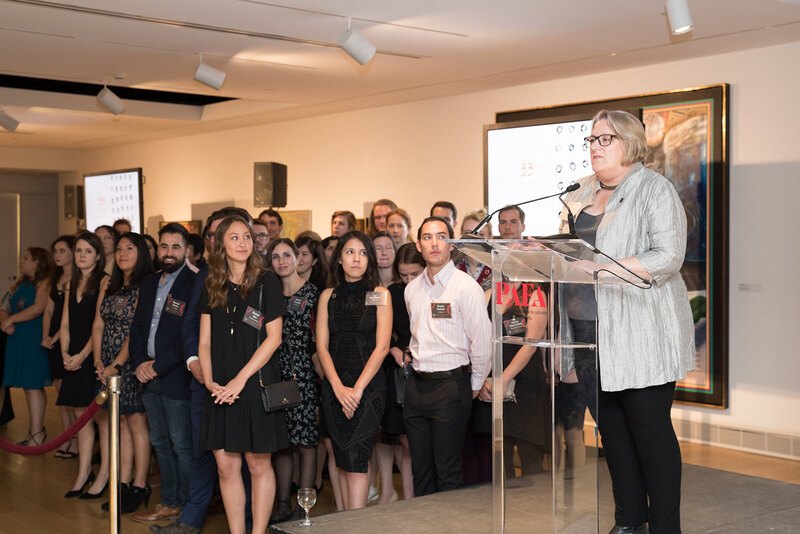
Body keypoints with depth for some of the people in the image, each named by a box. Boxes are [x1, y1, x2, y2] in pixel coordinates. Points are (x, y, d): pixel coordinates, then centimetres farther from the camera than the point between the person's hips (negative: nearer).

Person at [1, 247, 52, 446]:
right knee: (28, 386, 9)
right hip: (18, 339, 8)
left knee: (33, 385, -9)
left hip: (34, 340, -8)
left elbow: (37, 309, -20)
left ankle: (37, 433, -7)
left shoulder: (44, 283, -9)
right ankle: (35, 429, 15)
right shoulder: (20, 284, 16)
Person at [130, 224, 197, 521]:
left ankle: (188, 509, 9)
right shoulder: (149, 284, 13)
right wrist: (139, 363, 0)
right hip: (148, 377, 8)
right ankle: (169, 502, 25)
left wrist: (159, 366, -14)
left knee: (182, 446, 0)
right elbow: (137, 328, 15)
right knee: (160, 443, 14)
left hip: (176, 377, -8)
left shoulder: (194, 285, -11)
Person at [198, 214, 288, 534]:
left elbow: (273, 337, -7)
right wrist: (210, 381, -6)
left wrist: (241, 379, -12)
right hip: (220, 390, 4)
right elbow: (205, 342, 9)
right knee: (226, 466, 4)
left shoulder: (266, 282, -1)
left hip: (256, 384, -4)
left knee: (259, 464, 1)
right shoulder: (212, 287, 10)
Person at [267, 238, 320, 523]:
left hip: (303, 374, -4)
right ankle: (283, 505, 17)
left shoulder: (312, 292, -2)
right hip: (277, 375, 5)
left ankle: (304, 508, 7)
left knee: (305, 441, 0)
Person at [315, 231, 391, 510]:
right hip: (334, 387, 3)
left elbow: (382, 346, -6)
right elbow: (322, 346, 4)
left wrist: (357, 389, -12)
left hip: (368, 386, -3)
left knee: (355, 459, -12)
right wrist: (339, 387, -9)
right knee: (342, 461, 6)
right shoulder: (328, 296, 10)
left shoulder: (379, 295, 1)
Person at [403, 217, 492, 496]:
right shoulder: (412, 289, 9)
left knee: (448, 472, 0)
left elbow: (482, 341, -11)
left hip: (450, 386, -6)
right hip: (416, 384, 6)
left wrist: (474, 386, -4)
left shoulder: (466, 286, -11)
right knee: (420, 469, 14)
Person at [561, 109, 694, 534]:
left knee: (650, 427, -1)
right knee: (610, 425, 10)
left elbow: (668, 256, -15)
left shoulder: (654, 189, -5)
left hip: (640, 332, -6)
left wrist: (603, 269, -22)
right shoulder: (582, 193, 15)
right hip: (589, 328, 7)